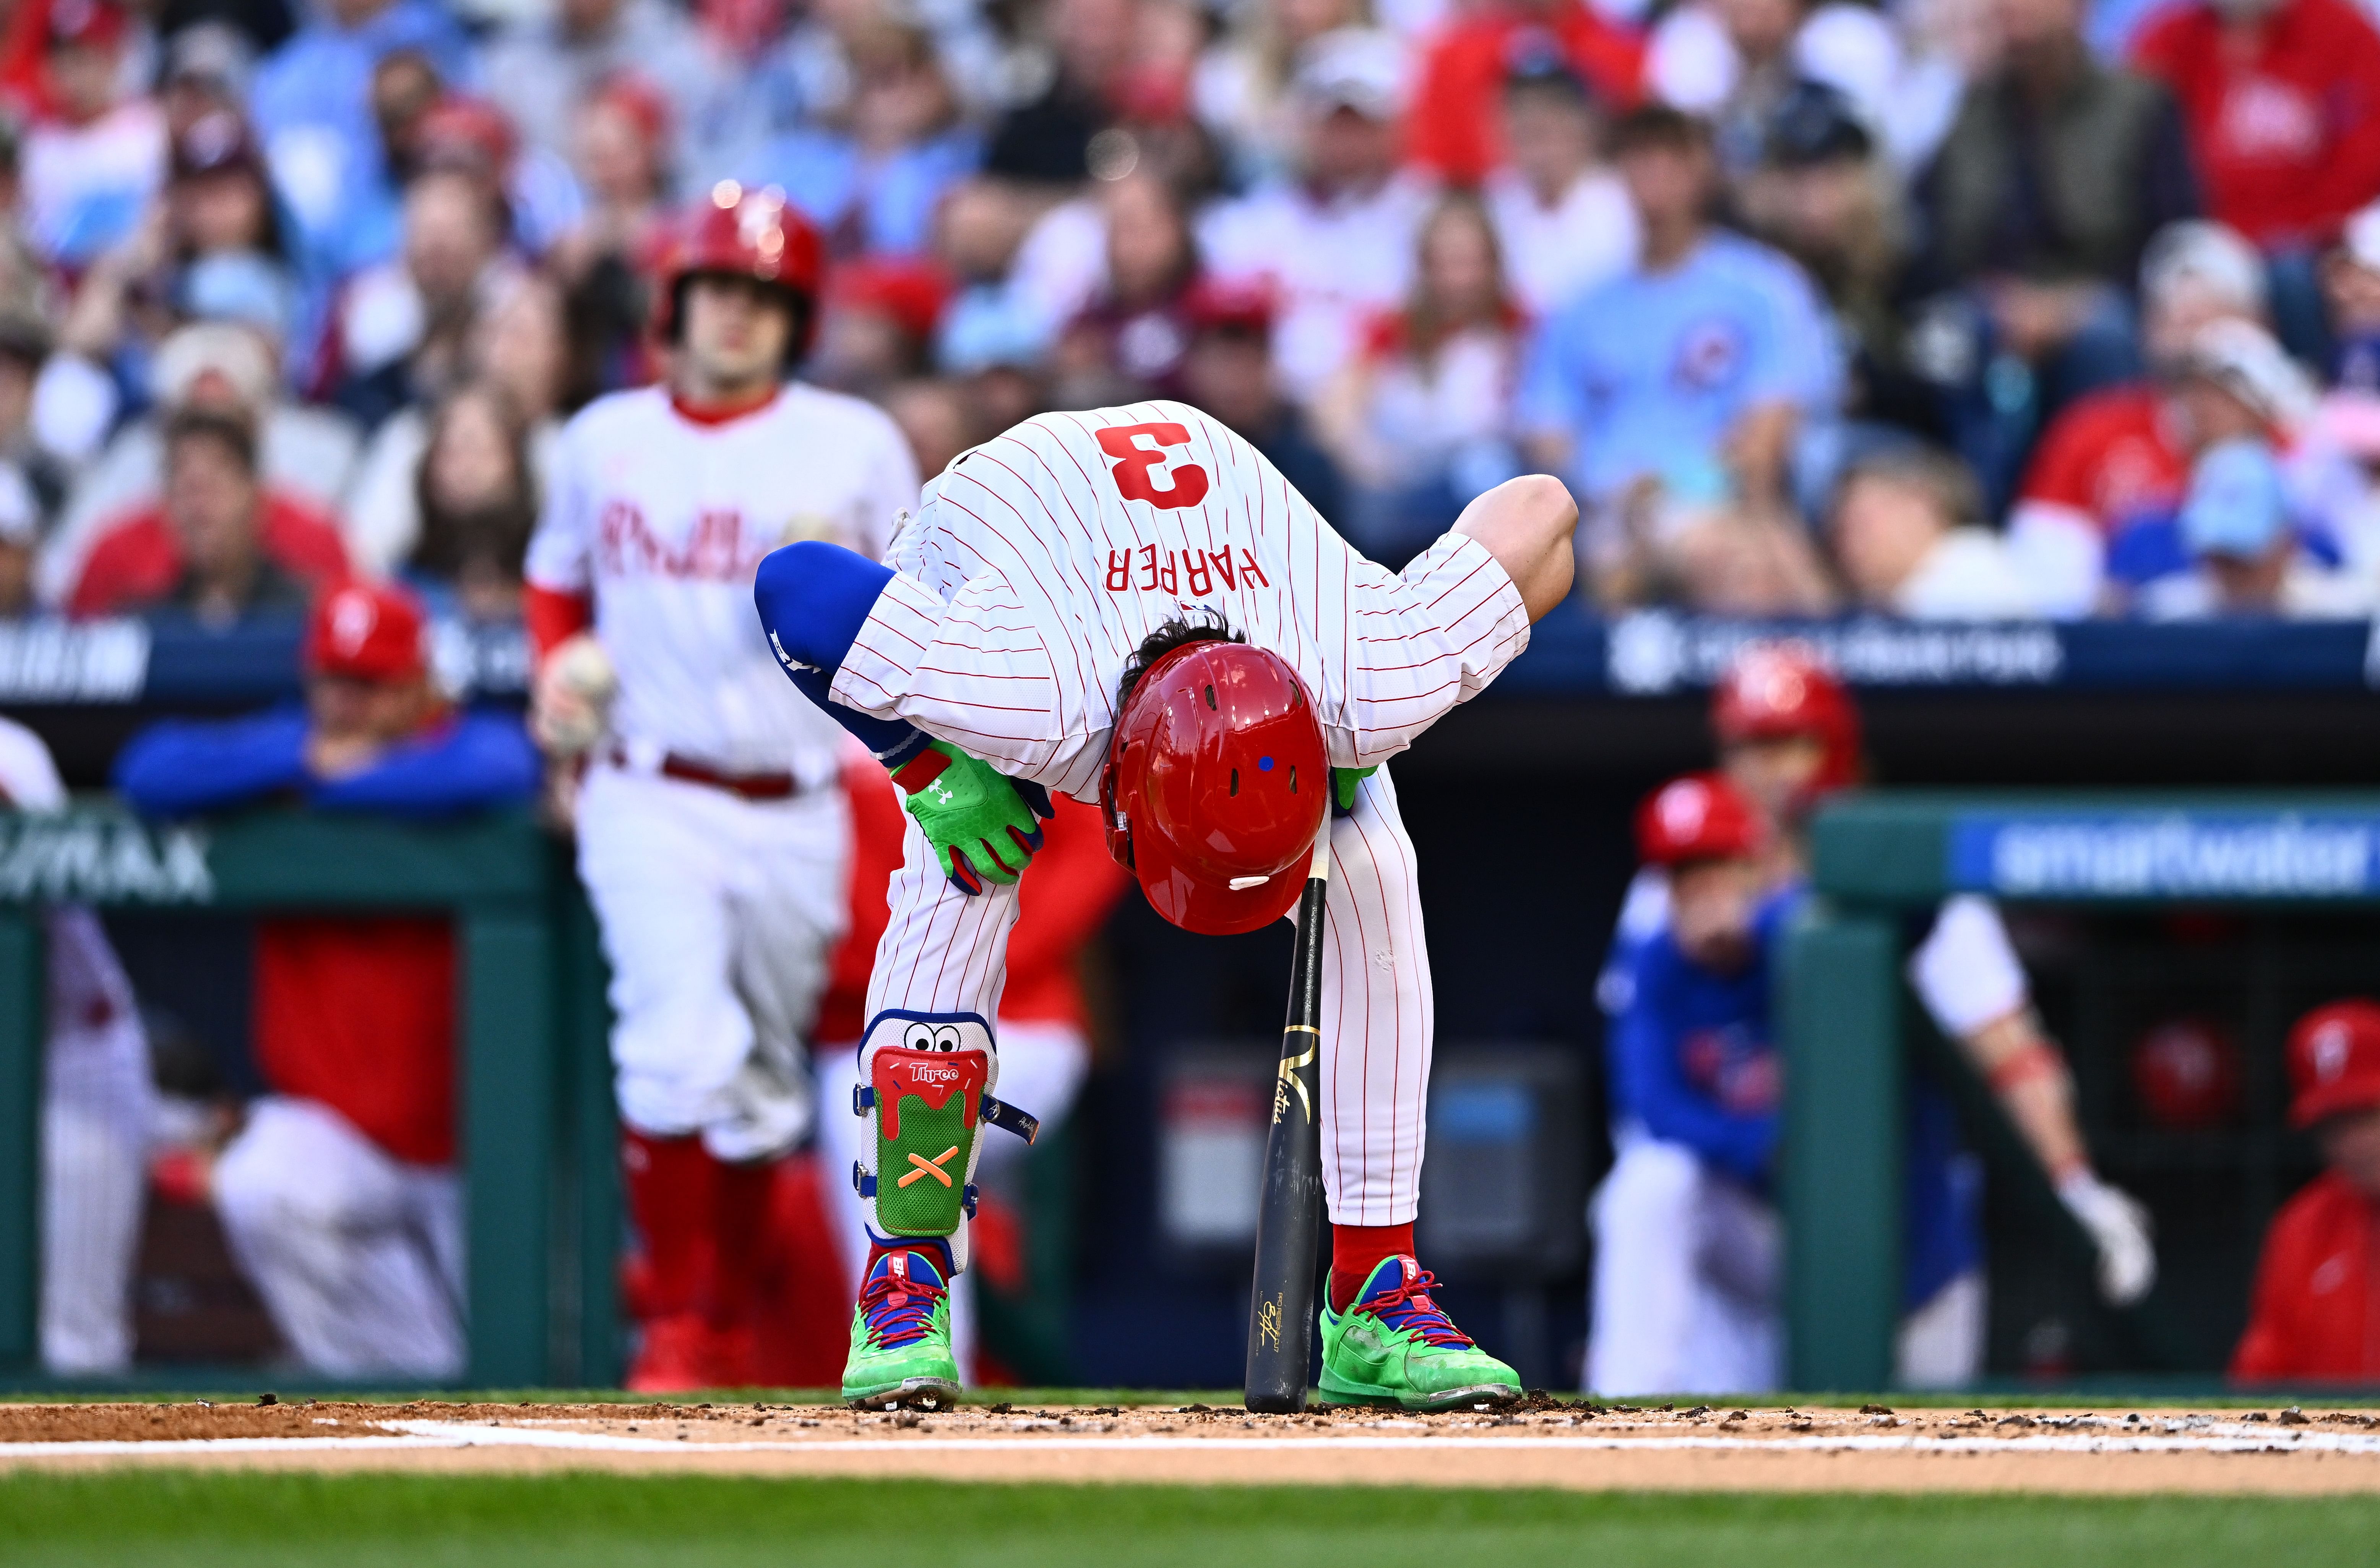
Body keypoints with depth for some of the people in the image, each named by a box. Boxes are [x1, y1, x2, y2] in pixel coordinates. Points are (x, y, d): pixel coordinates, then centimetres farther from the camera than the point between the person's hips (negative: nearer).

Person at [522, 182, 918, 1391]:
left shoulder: (857, 445, 2)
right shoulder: (604, 441, 8)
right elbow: (556, 580, 23)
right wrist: (558, 677, 3)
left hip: (795, 819, 1)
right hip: (648, 802, -1)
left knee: (761, 1088, 11)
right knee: (681, 1051, -20)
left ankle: (727, 1328, 26)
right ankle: (673, 1326, -12)